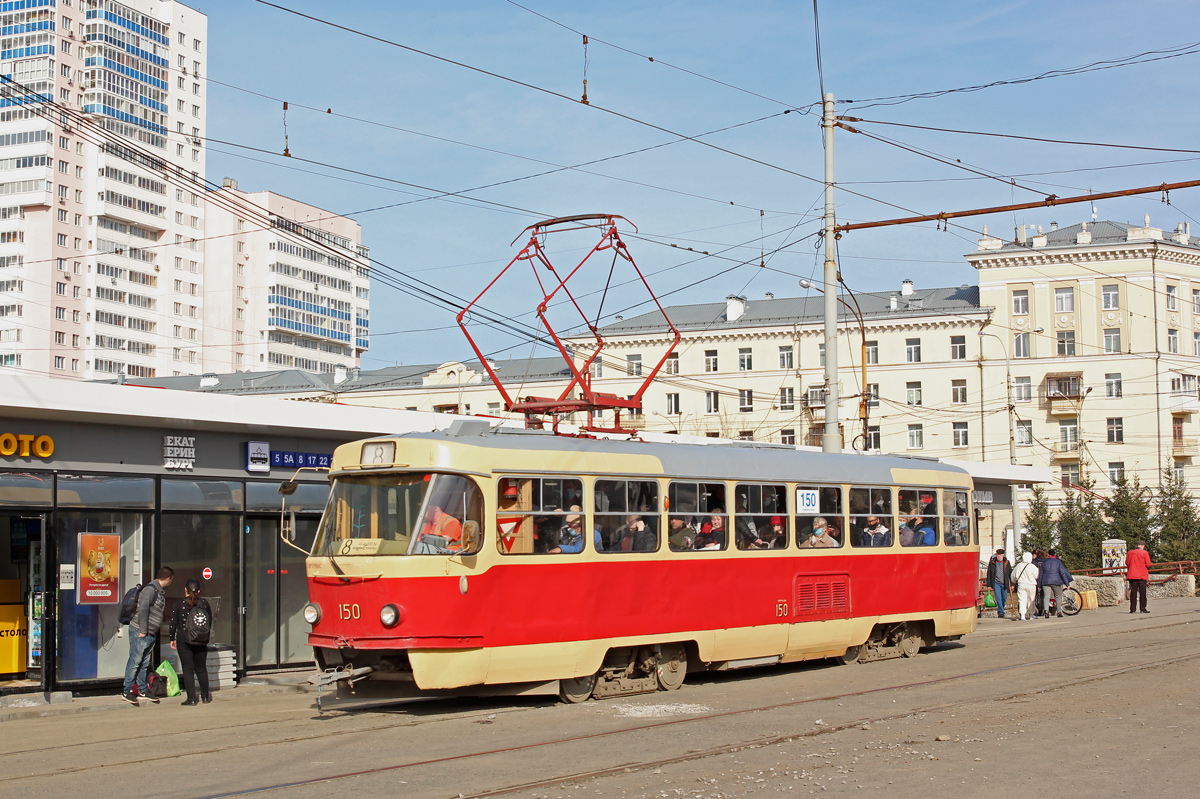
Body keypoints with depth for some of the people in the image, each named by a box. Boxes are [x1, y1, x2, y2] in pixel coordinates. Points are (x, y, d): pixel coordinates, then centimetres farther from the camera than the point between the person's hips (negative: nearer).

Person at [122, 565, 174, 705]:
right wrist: (142, 631, -20)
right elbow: (143, 610, -20)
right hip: (140, 631, -9)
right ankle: (127, 691, 0)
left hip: (151, 633, 9)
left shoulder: (161, 591, 15)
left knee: (145, 662, 12)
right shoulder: (150, 589, -14)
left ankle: (142, 689, 18)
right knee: (135, 661, -5)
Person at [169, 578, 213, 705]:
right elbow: (210, 621, 8)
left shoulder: (179, 604, -7)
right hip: (201, 641, 3)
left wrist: (172, 639, 7)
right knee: (201, 668, 16)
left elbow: (173, 623, -4)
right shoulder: (204, 603, 1)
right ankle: (205, 695, 21)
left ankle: (191, 698, -4)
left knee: (188, 669, 1)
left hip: (184, 640, -3)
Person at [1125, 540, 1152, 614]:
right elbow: (1148, 564, -5)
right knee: (1142, 592, 1)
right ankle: (1143, 609, -1)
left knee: (1133, 592, 6)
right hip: (1142, 575, -3)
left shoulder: (1129, 553, 5)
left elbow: (1127, 563, 10)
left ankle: (1132, 609, 4)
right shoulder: (1144, 553, -5)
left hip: (1132, 575, 3)